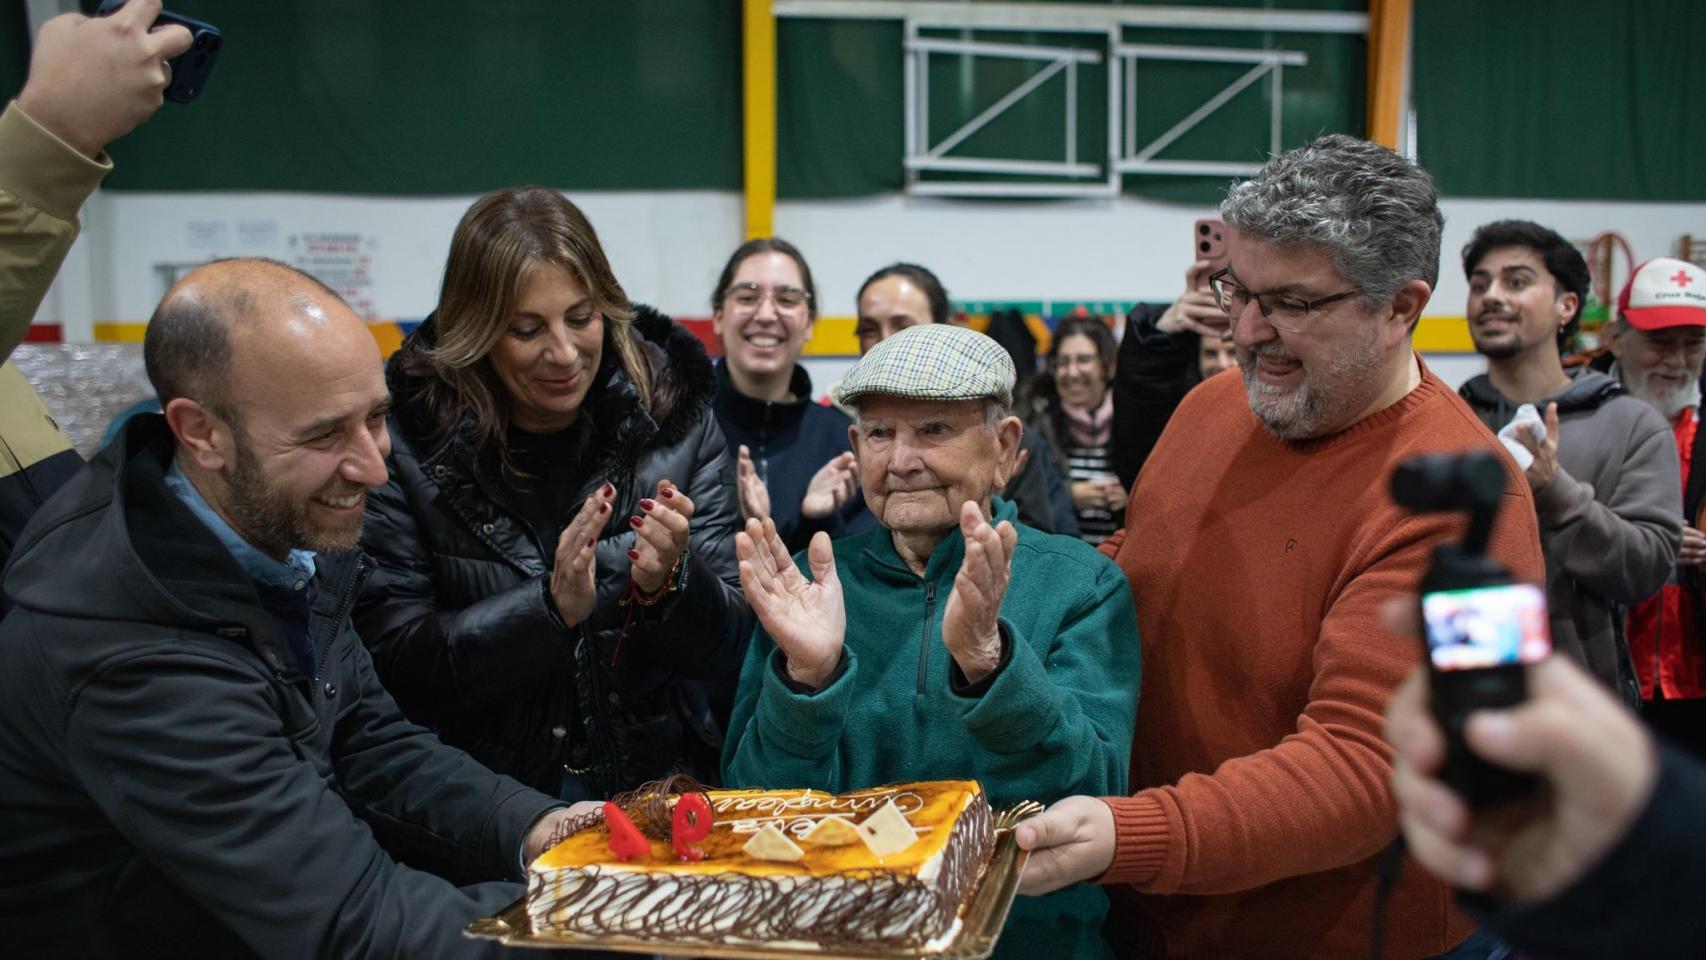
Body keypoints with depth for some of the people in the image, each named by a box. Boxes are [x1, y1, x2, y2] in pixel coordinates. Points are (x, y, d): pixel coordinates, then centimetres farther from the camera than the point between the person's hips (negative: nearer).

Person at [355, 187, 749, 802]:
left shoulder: (676, 418, 1)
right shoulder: (407, 440, -4)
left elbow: (734, 647, 3)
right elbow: (392, 658, -6)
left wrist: (669, 586, -17)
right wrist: (550, 608, -18)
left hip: (658, 786, 2)